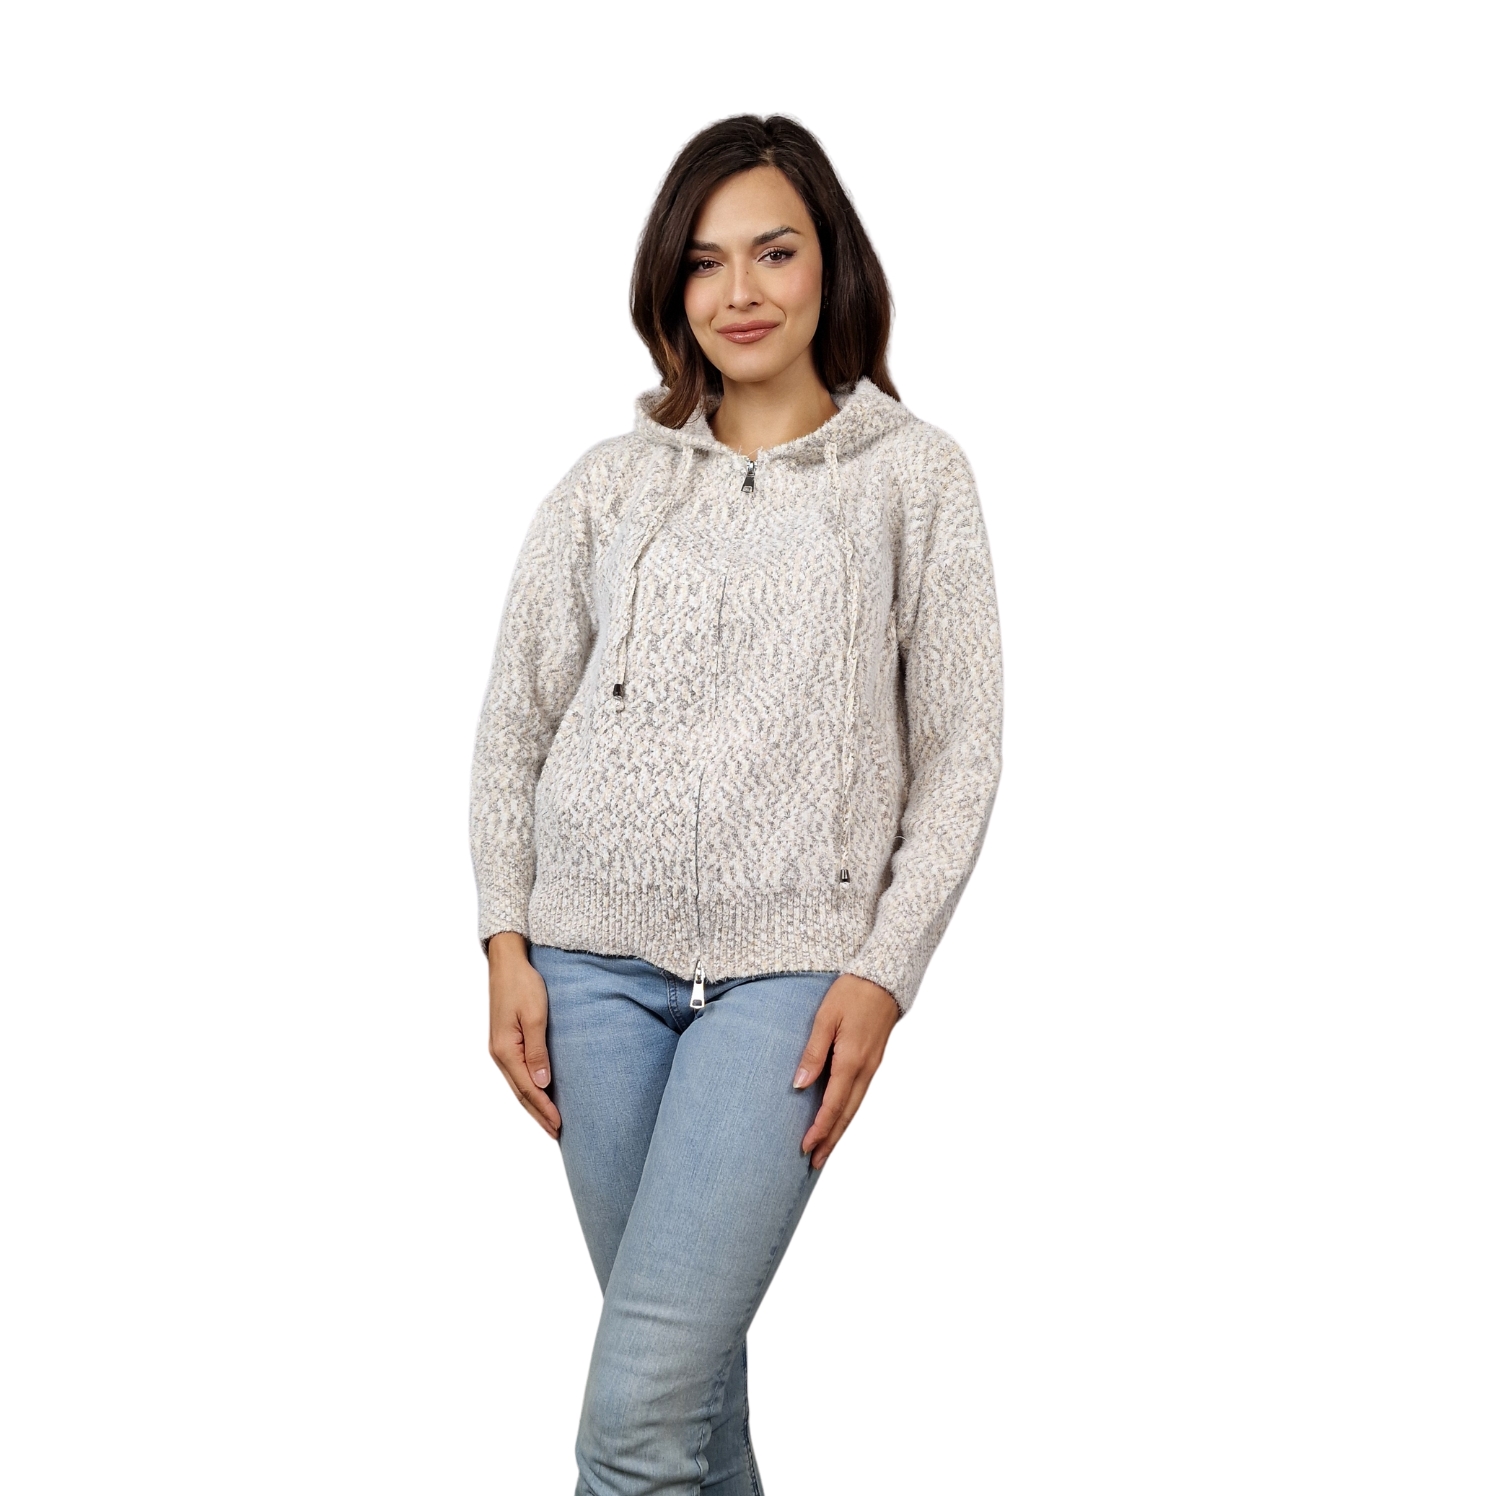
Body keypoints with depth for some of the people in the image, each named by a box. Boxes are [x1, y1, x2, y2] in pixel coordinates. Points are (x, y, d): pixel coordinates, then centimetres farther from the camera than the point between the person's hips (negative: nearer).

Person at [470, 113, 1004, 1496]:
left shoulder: (913, 475, 5)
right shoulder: (612, 484, 11)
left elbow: (962, 749, 3)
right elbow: (515, 722, 12)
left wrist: (883, 975, -6)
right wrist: (507, 945, 3)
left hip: (790, 966, -3)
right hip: (596, 956, 3)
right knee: (681, 1347, 9)